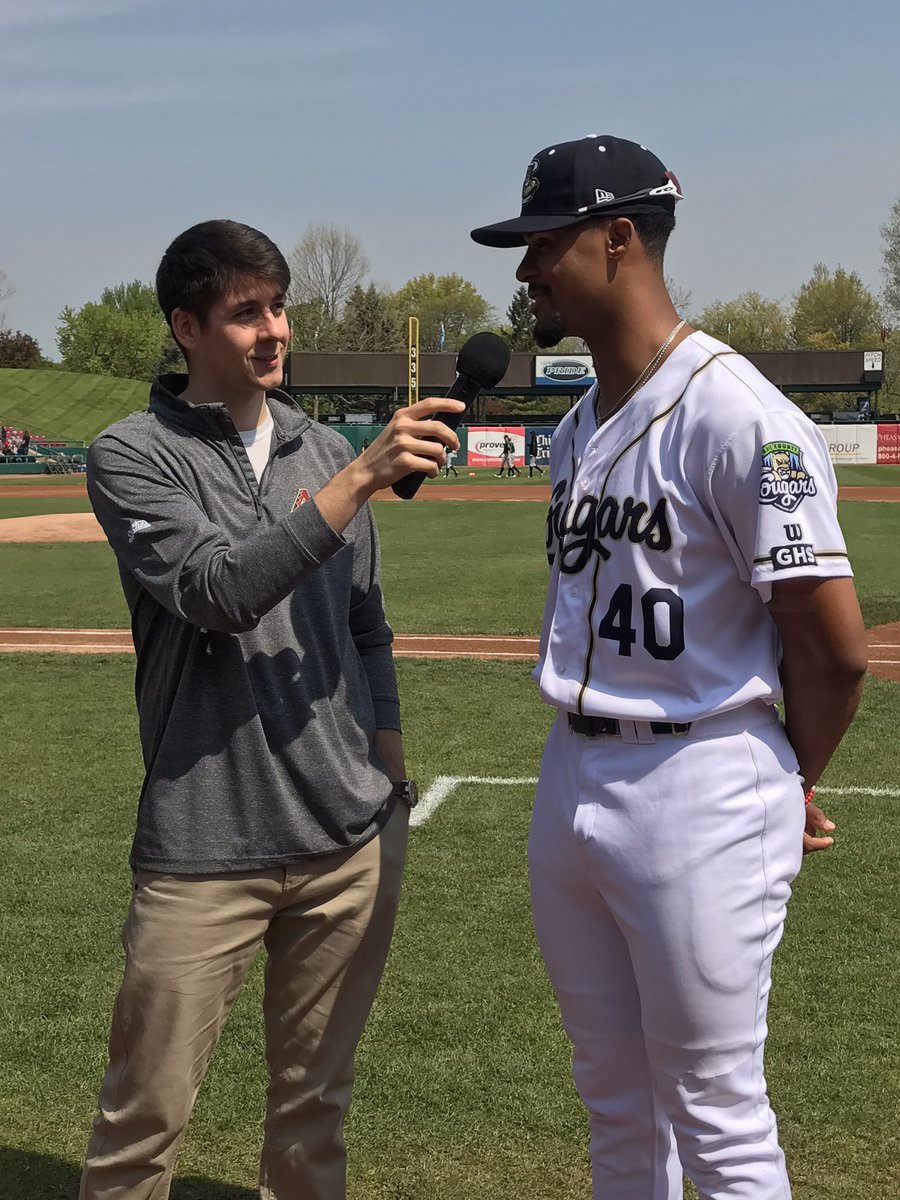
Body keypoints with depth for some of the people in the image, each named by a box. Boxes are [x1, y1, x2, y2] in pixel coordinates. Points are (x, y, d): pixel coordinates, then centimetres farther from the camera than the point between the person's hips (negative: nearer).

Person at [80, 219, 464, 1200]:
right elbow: (218, 591, -19)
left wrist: (388, 765, 11)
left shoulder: (327, 451, 11)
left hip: (355, 835, 5)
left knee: (316, 1096, 17)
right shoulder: (132, 457, -4)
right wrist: (364, 477, -23)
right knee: (145, 1116, 3)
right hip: (204, 850, -4)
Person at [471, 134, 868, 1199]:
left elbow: (837, 650, -16)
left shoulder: (736, 418, -17)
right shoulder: (576, 430, 11)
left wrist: (788, 790, 0)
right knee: (614, 1100, 21)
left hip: (699, 798, -8)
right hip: (569, 780, 8)